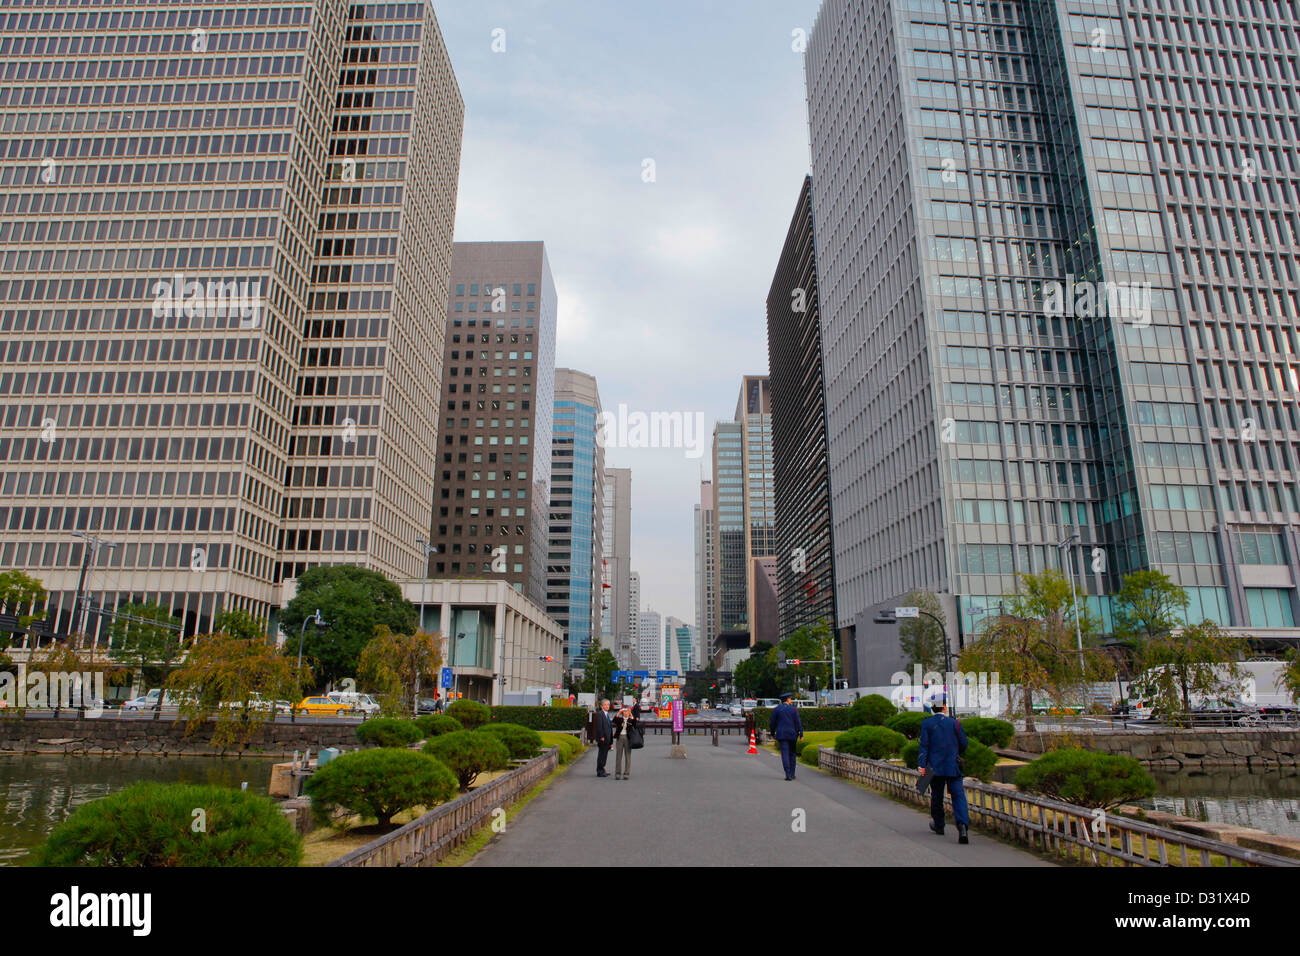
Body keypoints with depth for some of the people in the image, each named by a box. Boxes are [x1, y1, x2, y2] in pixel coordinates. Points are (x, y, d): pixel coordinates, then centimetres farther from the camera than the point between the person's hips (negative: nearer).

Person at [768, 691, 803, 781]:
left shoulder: (776, 709, 0)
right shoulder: (794, 709, -1)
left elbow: (772, 723, 1)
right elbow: (798, 723, -5)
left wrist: (772, 734, 13)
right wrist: (801, 734, -1)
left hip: (781, 734, -1)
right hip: (792, 734, 1)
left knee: (785, 754, -5)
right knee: (792, 754, 14)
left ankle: (788, 775, -15)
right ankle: (792, 774, 17)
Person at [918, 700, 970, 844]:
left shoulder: (926, 723, -2)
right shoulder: (955, 723, -1)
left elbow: (924, 745, -7)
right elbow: (963, 744, 5)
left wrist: (922, 765, -9)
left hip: (935, 767, 1)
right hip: (953, 767, 0)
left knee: (936, 796, 14)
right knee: (958, 795, -3)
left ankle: (938, 825, 28)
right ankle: (963, 825, -22)